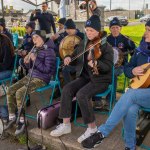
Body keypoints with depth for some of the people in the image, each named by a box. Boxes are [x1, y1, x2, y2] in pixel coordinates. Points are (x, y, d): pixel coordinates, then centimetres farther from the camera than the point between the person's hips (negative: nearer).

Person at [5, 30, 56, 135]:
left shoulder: (49, 51, -11)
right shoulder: (35, 50, 12)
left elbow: (47, 69, -17)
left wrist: (35, 60, -21)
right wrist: (27, 62, -5)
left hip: (41, 79, -8)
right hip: (30, 76, 8)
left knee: (19, 93, -25)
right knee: (10, 90, -4)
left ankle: (22, 121, -11)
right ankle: (12, 117, 7)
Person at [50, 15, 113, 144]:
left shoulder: (106, 47, -10)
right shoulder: (84, 43, 9)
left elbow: (108, 67, -18)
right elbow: (76, 55, 19)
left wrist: (96, 64, -38)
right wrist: (69, 57, -4)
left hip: (100, 80, -6)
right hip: (85, 76, 6)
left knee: (81, 94, -30)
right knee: (67, 89, -17)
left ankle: (92, 128, -13)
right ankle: (66, 125, -10)